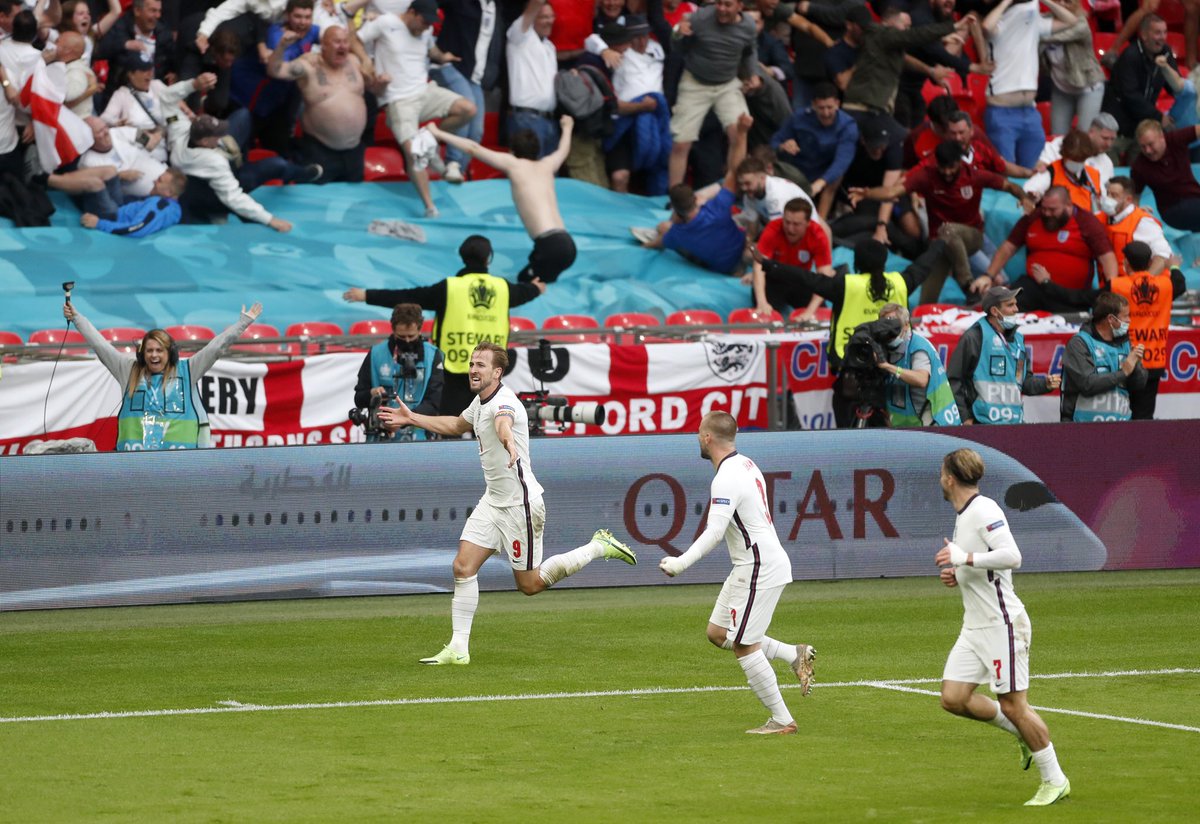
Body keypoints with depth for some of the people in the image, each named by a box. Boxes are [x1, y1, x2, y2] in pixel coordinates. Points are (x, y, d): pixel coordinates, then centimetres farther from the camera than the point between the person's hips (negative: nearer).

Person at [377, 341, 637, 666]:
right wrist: (412, 419, 33)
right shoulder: (480, 401, 8)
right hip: (493, 501, 8)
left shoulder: (503, 401, -22)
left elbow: (504, 422, -49)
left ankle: (599, 547, 18)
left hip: (520, 503, -8)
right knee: (463, 567, -4)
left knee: (530, 584, 3)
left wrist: (509, 443, -72)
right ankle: (458, 649, 0)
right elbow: (457, 425, 32)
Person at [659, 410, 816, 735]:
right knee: (718, 633, 14)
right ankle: (795, 654, 15)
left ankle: (782, 720, 0)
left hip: (759, 569, -10)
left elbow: (714, 532, -31)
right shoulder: (745, 464, 11)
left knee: (744, 646, -5)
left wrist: (681, 563, -36)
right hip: (749, 566, 10)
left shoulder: (727, 479, -21)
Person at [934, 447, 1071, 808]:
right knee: (953, 697, 0)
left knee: (1013, 705, -6)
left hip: (1002, 624, -9)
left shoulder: (985, 511, -15)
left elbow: (1012, 556, -28)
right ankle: (1024, 732, 18)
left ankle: (1054, 781, 6)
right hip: (975, 626, 9)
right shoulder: (964, 516, 15)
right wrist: (957, 575, 9)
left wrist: (965, 558, -27)